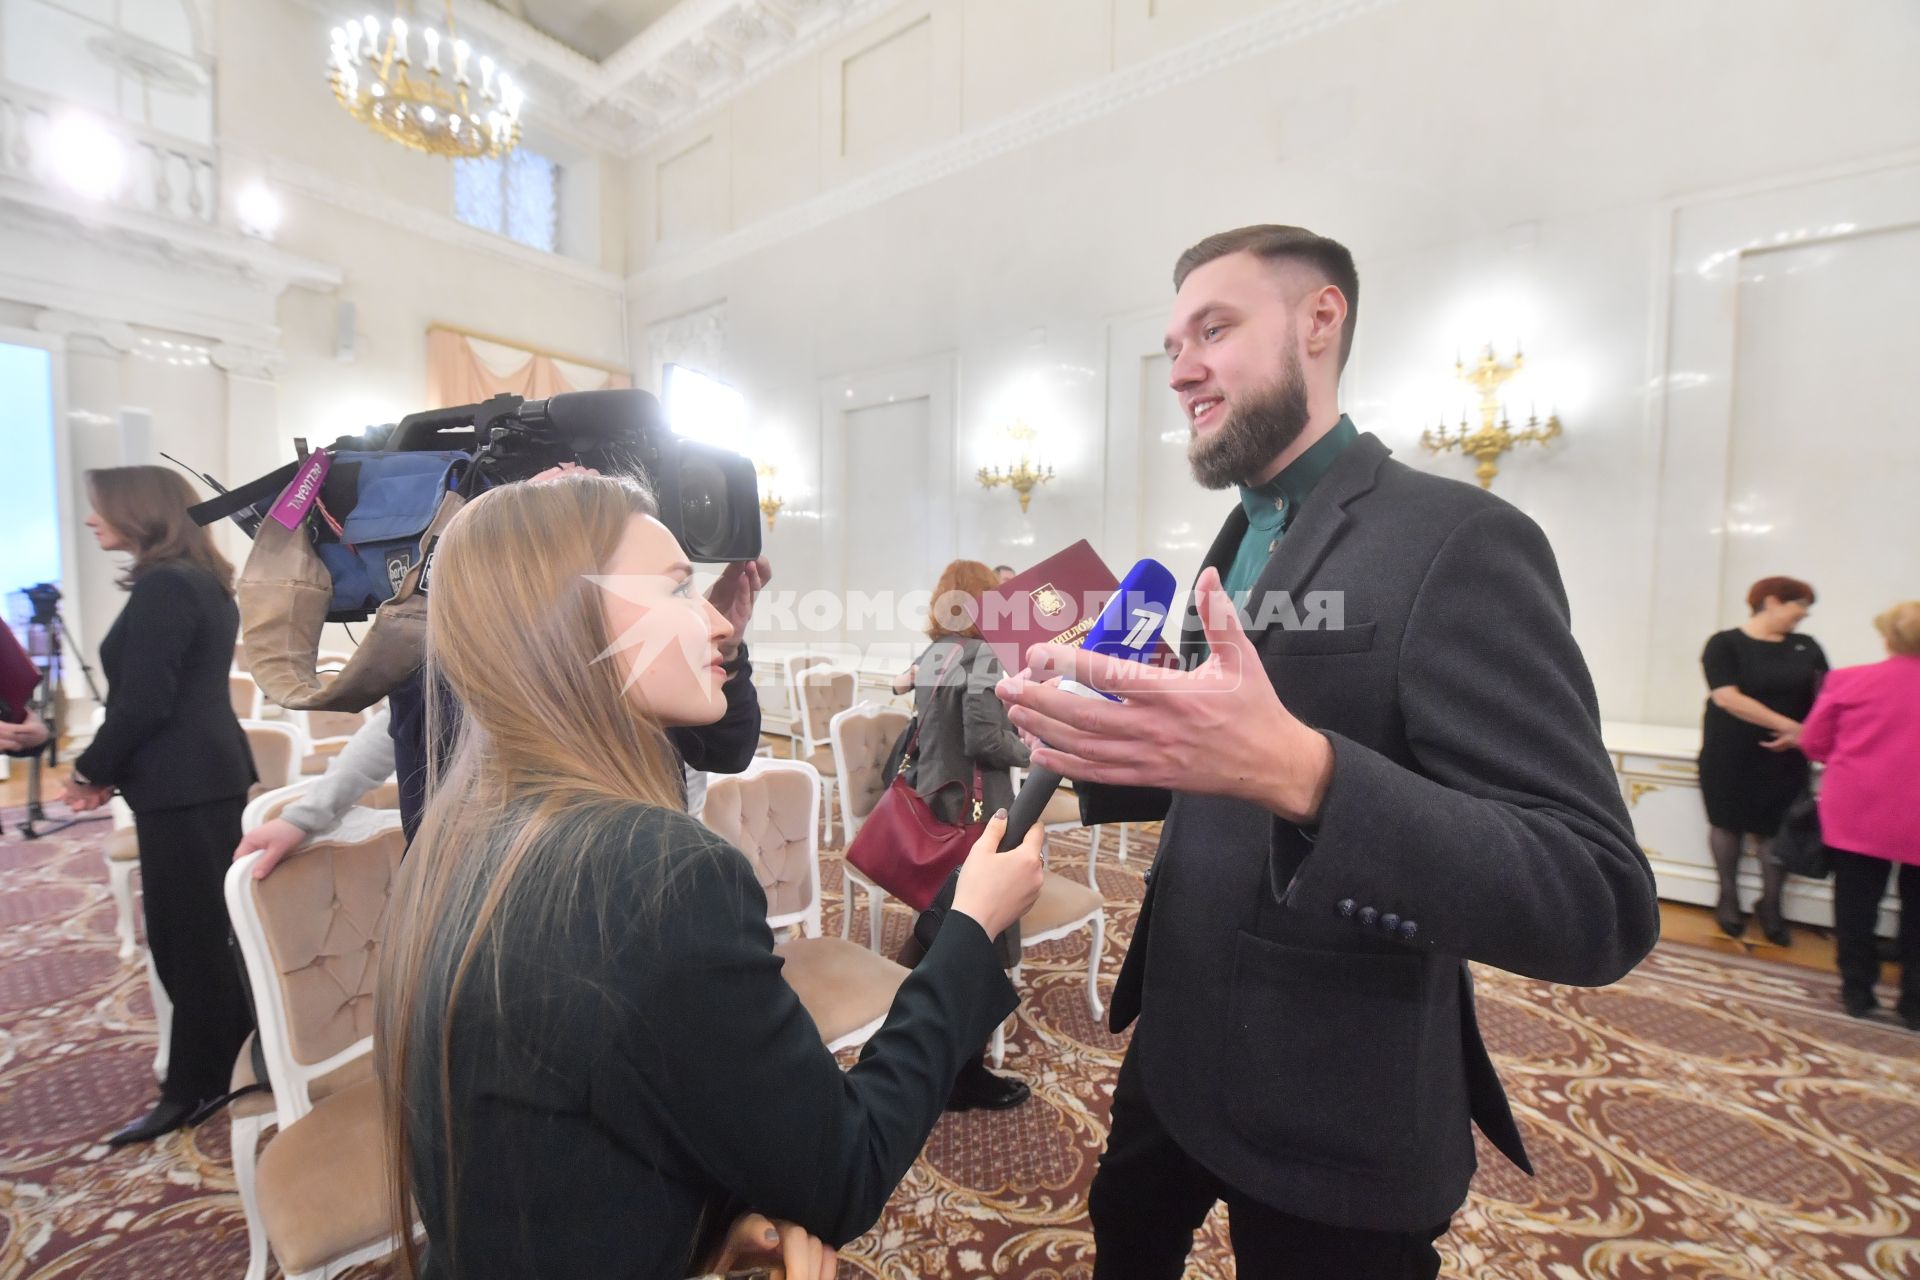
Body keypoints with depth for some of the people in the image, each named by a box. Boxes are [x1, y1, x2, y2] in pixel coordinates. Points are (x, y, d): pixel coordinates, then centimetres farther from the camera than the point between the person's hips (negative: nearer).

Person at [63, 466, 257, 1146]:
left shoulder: (162, 586, -16)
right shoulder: (203, 581, 14)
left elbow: (143, 702, -18)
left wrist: (91, 771, -3)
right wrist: (114, 771, 14)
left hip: (182, 785, -10)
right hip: (211, 773, 10)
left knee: (184, 935, 2)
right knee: (208, 928, 17)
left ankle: (197, 1084, 15)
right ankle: (230, 1063, 29)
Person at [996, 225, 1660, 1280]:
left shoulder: (1457, 540, -20)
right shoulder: (1238, 545, 5)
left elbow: (1600, 909, -25)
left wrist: (1298, 770, -40)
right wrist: (1103, 744, -7)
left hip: (1332, 1113, -7)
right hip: (1178, 1049, 7)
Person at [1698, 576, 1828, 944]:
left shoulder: (1806, 647, 7)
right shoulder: (1725, 643, -7)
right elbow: (1727, 698, -15)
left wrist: (1801, 736, -14)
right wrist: (1787, 725, -20)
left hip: (1785, 759, 3)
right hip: (1730, 755, -3)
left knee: (1775, 829, 4)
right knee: (1728, 823, 8)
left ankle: (1770, 905, 18)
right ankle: (1728, 897, 22)